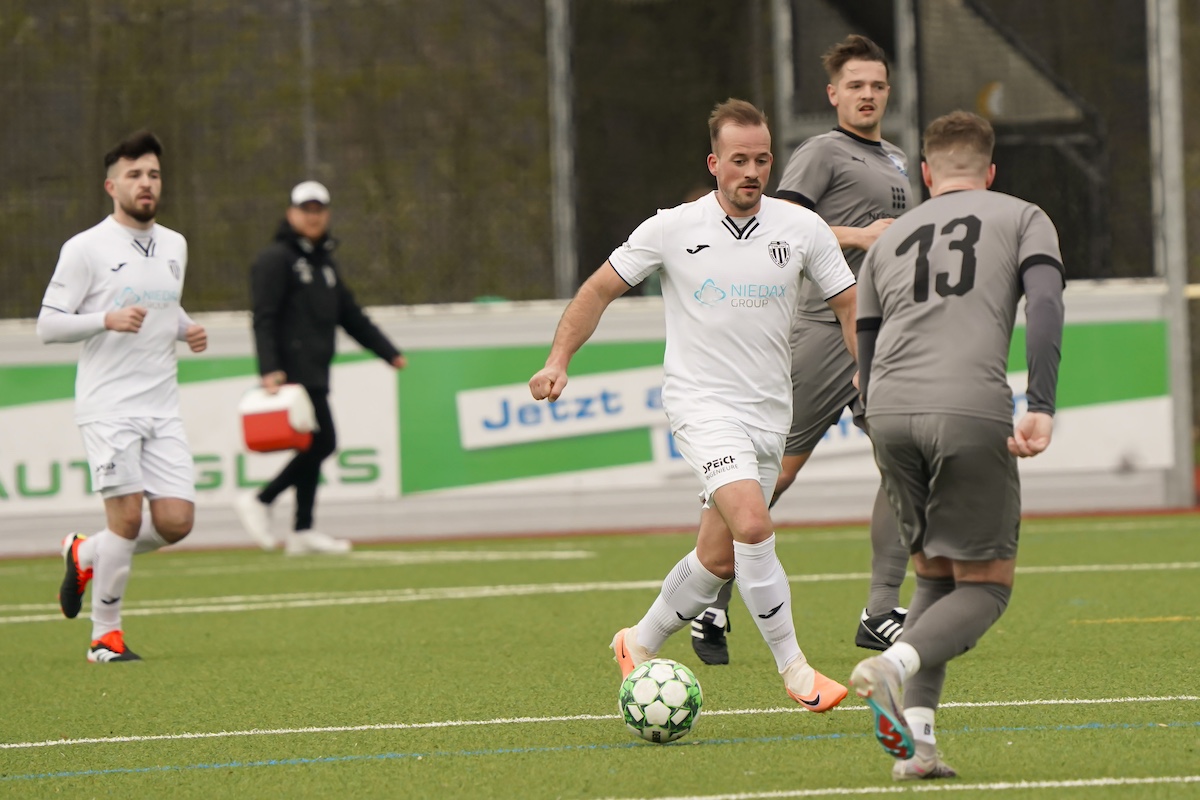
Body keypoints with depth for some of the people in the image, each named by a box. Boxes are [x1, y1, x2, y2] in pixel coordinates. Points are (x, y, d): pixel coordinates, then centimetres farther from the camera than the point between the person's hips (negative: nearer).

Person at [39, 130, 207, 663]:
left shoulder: (174, 246, 14)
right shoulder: (86, 249, -5)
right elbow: (48, 324, -6)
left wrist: (187, 330, 8)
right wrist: (108, 320, -21)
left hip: (162, 407, 6)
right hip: (107, 406, -6)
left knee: (176, 521, -4)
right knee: (127, 516, -11)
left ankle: (86, 555, 23)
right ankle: (105, 637, 4)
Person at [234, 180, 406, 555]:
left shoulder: (325, 262, 21)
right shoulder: (276, 259, -6)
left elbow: (351, 315, 24)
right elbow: (264, 318, -14)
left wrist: (389, 353, 18)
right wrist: (269, 369, -25)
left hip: (315, 371, 9)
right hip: (292, 369, -9)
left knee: (314, 446, 5)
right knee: (322, 442, -14)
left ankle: (302, 531, 7)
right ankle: (259, 502, -6)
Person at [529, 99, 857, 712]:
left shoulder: (802, 229, 0)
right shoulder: (672, 230, -5)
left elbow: (849, 307, 9)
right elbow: (600, 289, 6)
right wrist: (558, 360, -4)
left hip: (769, 411, 4)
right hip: (701, 403, -4)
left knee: (719, 558, 7)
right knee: (752, 527, -24)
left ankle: (641, 645, 31)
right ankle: (793, 669, -15)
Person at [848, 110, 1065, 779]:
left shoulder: (888, 241, 26)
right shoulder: (1022, 218, 16)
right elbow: (1046, 307, -3)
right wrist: (1041, 409, -12)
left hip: (891, 413, 4)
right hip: (972, 409, -4)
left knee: (935, 577, 19)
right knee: (986, 586, 6)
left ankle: (917, 739, 3)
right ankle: (893, 664, -22)